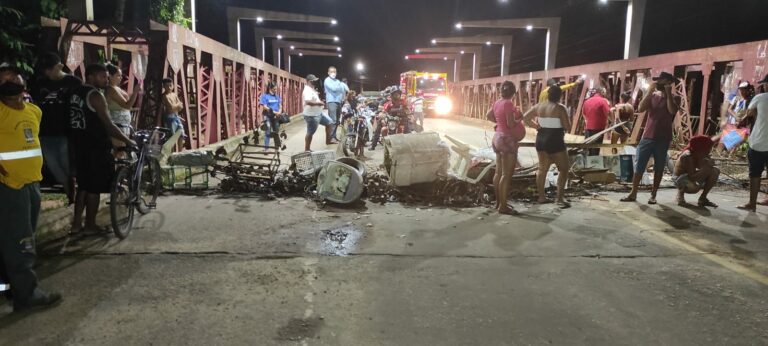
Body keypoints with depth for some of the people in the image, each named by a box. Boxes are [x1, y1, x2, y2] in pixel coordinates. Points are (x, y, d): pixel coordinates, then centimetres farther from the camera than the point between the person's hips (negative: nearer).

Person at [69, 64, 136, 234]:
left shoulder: (76, 92, 12)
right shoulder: (95, 95, -15)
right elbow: (109, 125, -19)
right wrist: (128, 141, -11)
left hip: (80, 146, 9)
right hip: (95, 148, -9)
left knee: (83, 186, 16)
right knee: (94, 188, 1)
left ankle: (77, 223, 19)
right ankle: (90, 225, 9)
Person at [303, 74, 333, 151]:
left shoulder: (312, 89, 12)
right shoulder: (307, 91, -22)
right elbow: (308, 102, -38)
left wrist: (319, 101, 12)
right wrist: (318, 103, -28)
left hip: (319, 113, 11)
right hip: (311, 116, -11)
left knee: (330, 123, 17)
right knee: (310, 133, -1)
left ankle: (328, 140, 26)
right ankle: (306, 150, 10)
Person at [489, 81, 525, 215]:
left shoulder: (497, 103, 9)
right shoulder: (509, 104, -16)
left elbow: (489, 116, 25)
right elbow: (511, 124, -21)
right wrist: (519, 119, -3)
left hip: (498, 137, 10)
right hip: (507, 139, -10)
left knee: (499, 172, 14)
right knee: (507, 174, -8)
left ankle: (498, 202, 22)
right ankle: (503, 206, -7)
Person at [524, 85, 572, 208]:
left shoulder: (539, 106, 4)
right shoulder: (560, 108, -13)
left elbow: (525, 117, 7)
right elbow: (567, 126, -13)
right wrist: (567, 121, 7)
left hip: (541, 139, 6)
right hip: (555, 141, -6)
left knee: (542, 168, 15)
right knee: (563, 169, 3)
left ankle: (541, 196, 20)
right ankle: (560, 198, -4)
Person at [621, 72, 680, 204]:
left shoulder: (674, 99, 2)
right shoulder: (653, 96, 9)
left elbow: (672, 111, -19)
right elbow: (640, 109, -7)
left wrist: (668, 94, -16)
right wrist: (649, 91, -10)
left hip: (663, 139, -2)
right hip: (648, 137, 2)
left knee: (659, 168, 4)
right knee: (639, 166, 0)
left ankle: (653, 195, 11)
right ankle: (633, 193, 5)